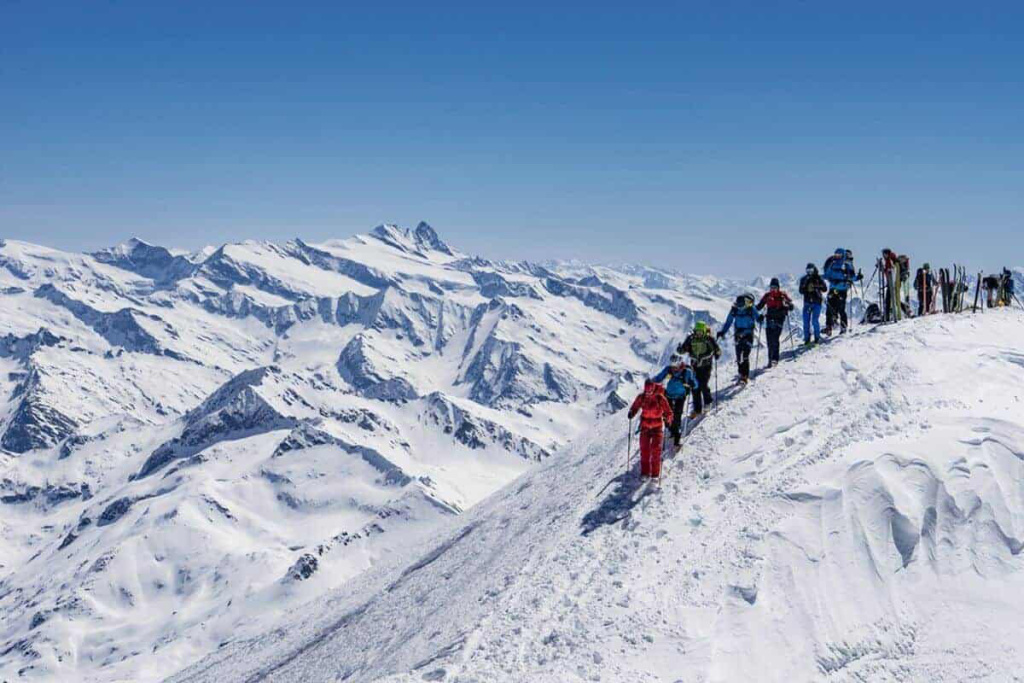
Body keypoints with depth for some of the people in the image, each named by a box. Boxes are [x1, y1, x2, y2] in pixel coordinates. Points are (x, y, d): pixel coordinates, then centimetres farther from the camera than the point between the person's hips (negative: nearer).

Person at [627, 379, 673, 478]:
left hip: (657, 426, -3)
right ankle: (644, 471, 13)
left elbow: (668, 412, -9)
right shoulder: (641, 397, -5)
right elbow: (635, 407, 8)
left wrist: (667, 420, -27)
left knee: (656, 449, -5)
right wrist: (631, 413, -14)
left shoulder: (660, 398, -13)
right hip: (645, 426, 3)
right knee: (644, 449, 3)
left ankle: (655, 472, 4)